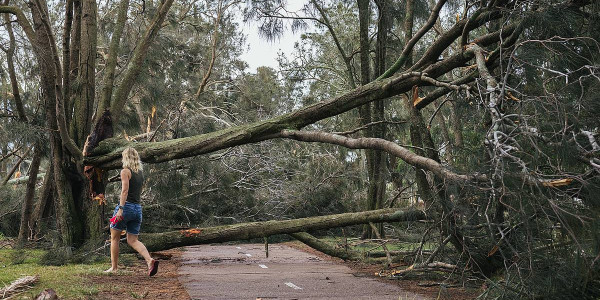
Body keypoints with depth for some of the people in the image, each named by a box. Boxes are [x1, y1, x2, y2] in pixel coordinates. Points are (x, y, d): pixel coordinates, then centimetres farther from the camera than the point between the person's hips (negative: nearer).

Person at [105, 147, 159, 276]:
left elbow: (125, 190, -19)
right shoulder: (141, 172, 14)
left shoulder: (125, 171, -7)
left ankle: (114, 267, 17)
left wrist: (121, 208, -24)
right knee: (133, 240, 7)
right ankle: (150, 260, -15)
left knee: (114, 238, 11)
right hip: (138, 208, 6)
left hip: (126, 206, -6)